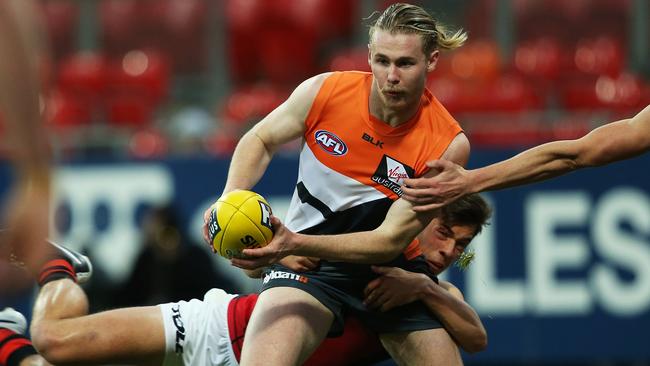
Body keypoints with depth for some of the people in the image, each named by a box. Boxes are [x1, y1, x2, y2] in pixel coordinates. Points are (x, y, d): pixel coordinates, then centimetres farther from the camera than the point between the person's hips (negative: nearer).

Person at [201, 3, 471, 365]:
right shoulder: (325, 91, -14)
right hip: (307, 265, -1)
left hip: (391, 269, 1)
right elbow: (260, 140, 5)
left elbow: (391, 241, -22)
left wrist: (296, 244, -34)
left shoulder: (449, 145, -19)